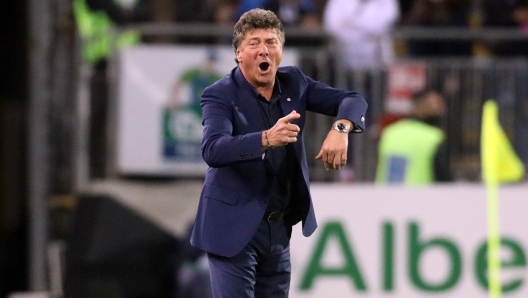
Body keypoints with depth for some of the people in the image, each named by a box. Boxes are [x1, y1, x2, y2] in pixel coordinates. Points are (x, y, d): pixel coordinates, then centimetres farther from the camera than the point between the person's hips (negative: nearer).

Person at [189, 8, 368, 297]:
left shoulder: (293, 83, 4)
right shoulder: (220, 96, -13)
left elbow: (353, 100, 2)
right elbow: (212, 150, -30)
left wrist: (340, 128, -21)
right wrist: (267, 139, -45)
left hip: (279, 228, 6)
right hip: (234, 227, -6)